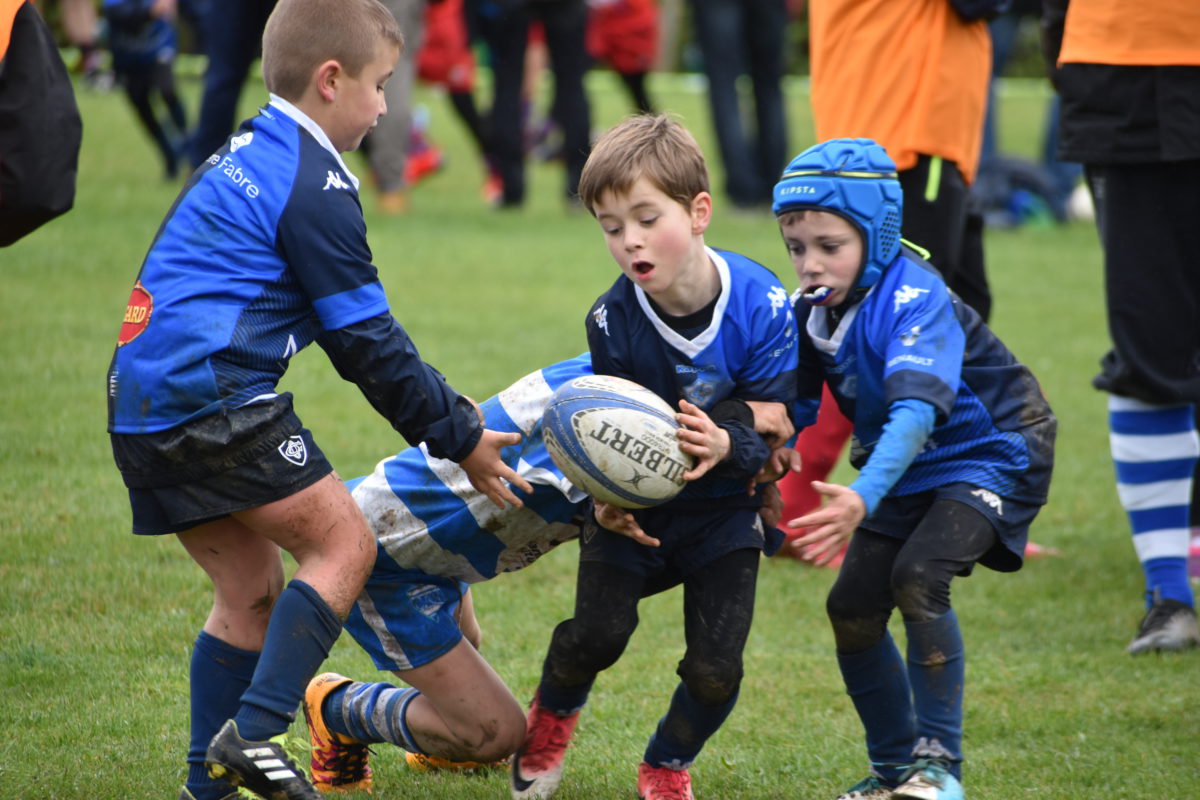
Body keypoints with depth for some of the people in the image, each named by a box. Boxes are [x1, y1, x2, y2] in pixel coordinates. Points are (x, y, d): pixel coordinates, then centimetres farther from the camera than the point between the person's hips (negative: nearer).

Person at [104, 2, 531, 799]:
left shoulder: (247, 156, 21)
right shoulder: (314, 188, -10)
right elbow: (368, 345, -8)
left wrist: (445, 403, 26)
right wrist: (460, 439, 1)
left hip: (142, 406, 9)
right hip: (213, 400, -9)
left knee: (252, 586, 15)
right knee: (344, 543, -3)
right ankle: (254, 731, -13)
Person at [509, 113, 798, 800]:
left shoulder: (761, 306, -22)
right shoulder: (613, 320, -17)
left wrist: (727, 446, -40)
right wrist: (607, 497, -29)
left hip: (724, 505, 0)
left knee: (716, 671, -11)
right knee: (599, 631, -19)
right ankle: (553, 715, 17)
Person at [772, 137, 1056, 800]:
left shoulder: (914, 300, -30)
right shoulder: (813, 310, -8)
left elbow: (916, 414, -43)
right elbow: (791, 412, -1)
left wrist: (864, 498, -58)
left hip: (990, 454, -8)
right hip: (905, 470, 8)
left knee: (918, 575, -28)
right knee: (852, 608, 1)